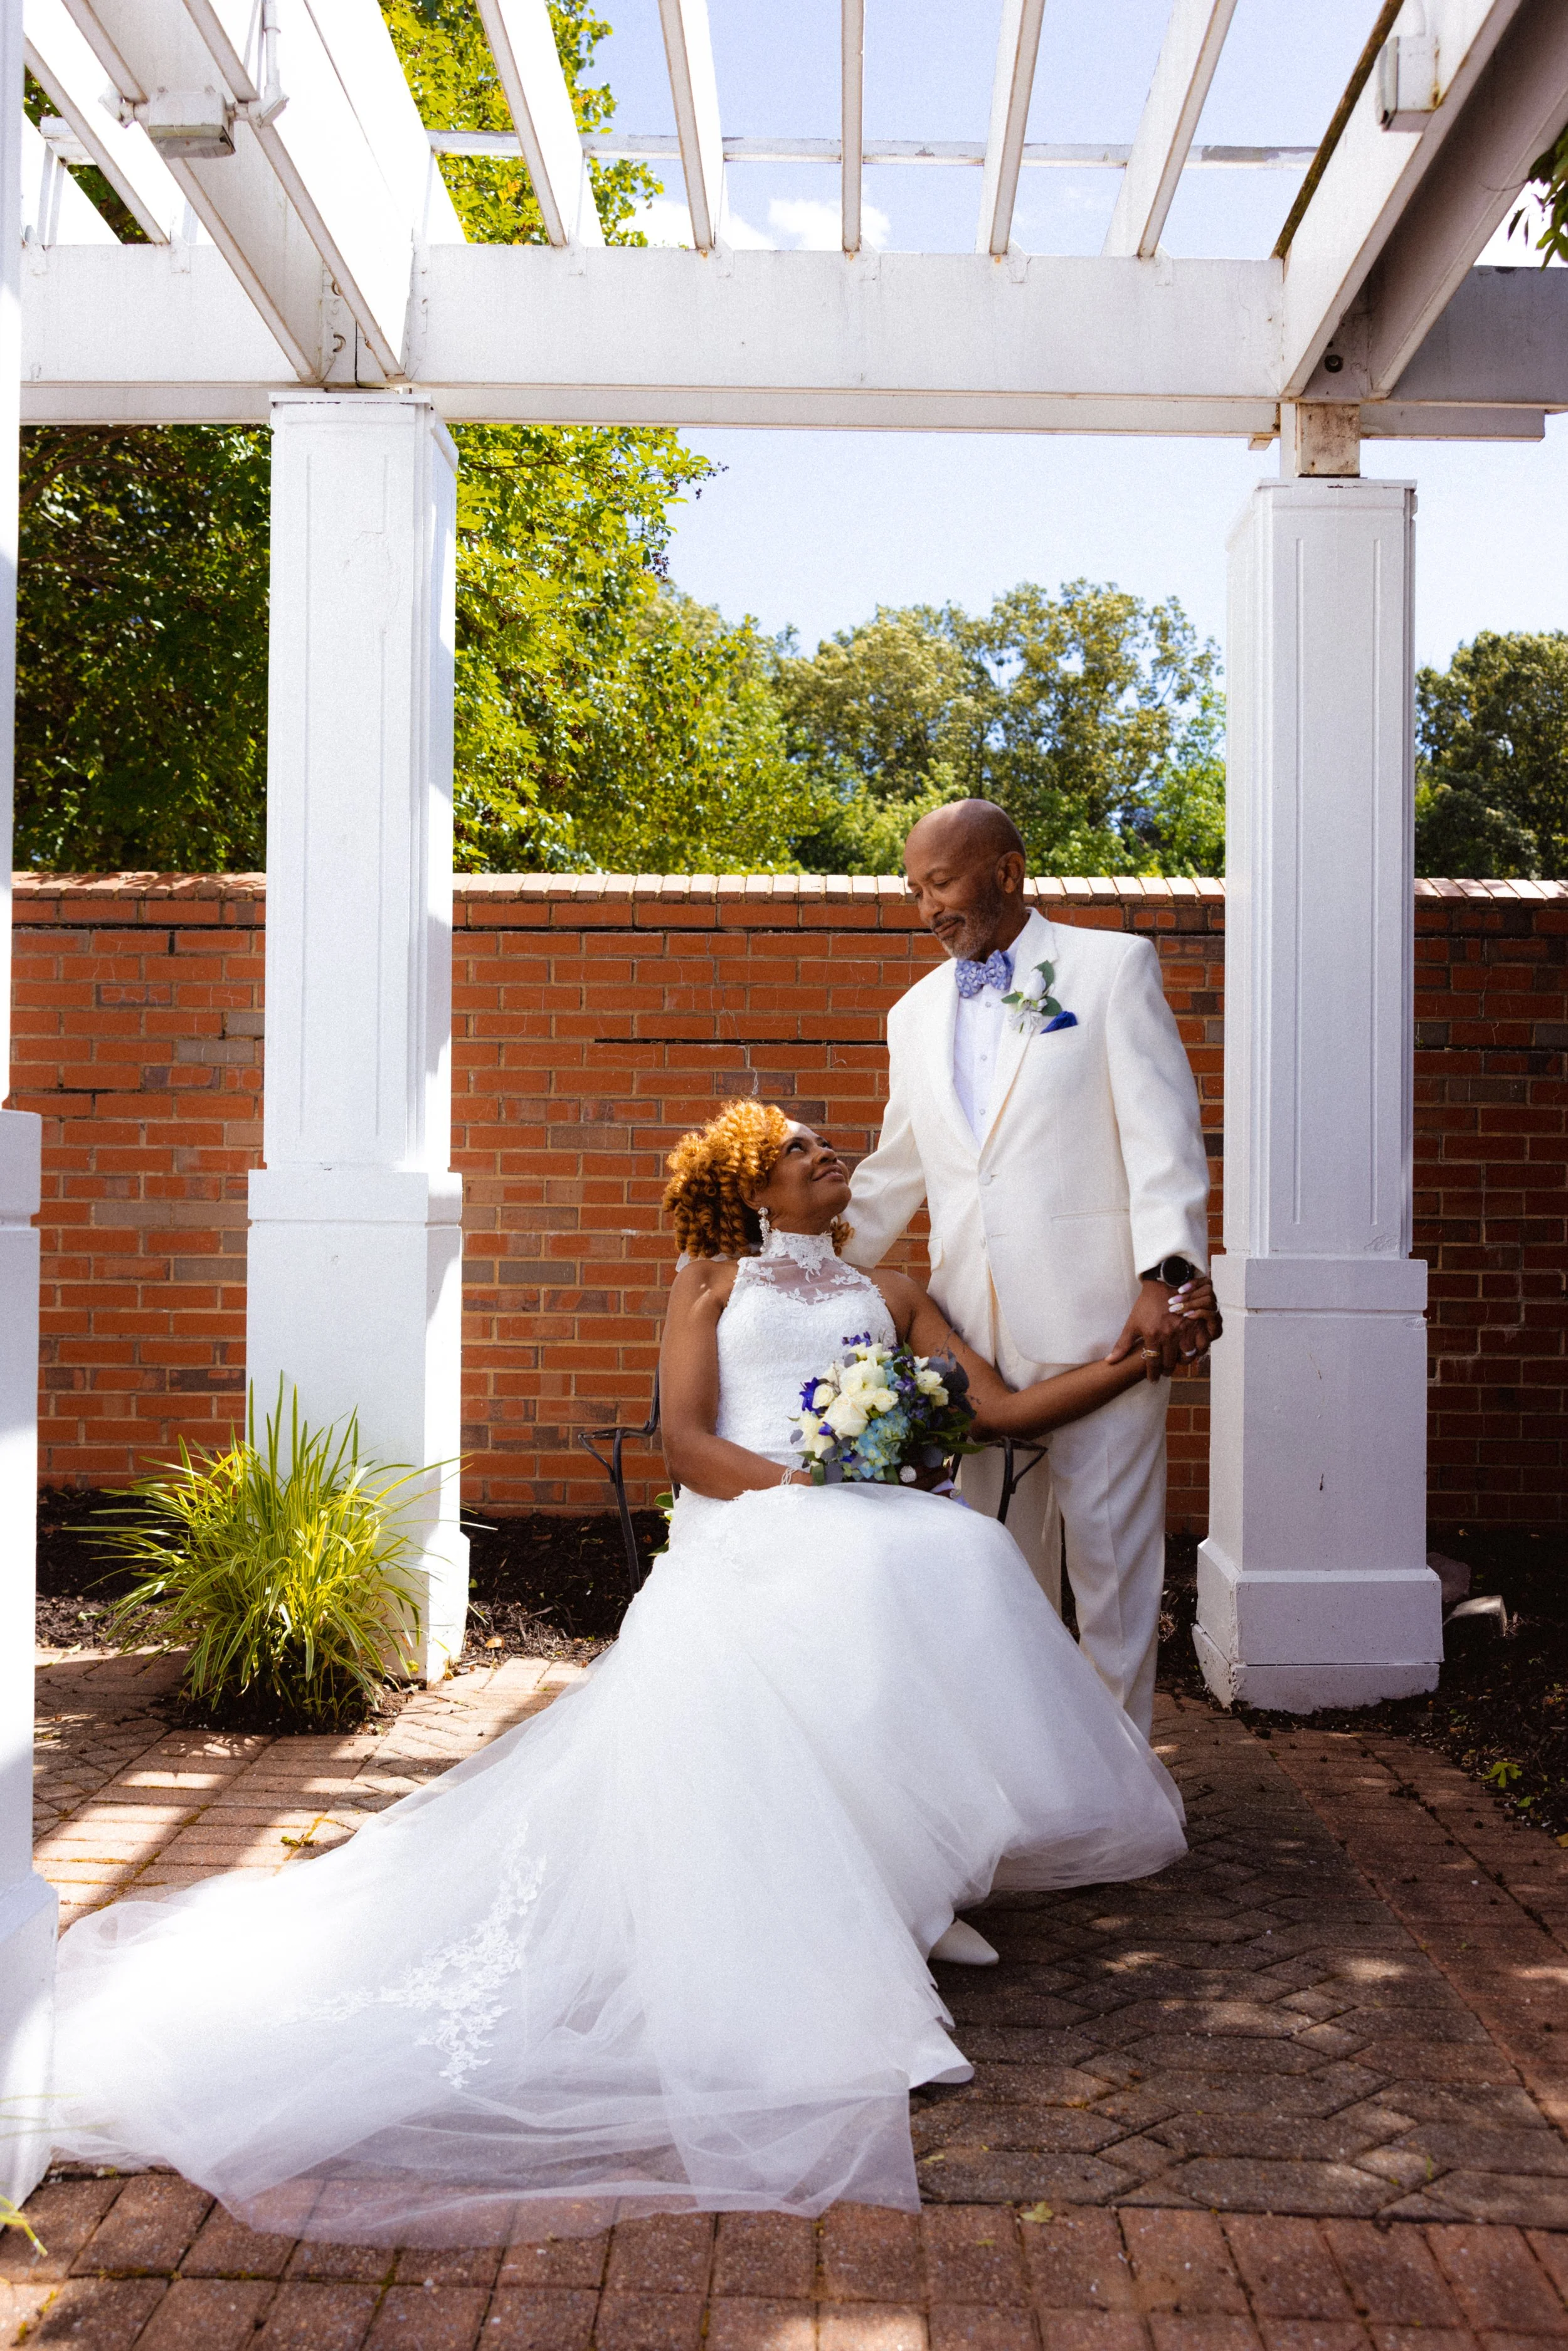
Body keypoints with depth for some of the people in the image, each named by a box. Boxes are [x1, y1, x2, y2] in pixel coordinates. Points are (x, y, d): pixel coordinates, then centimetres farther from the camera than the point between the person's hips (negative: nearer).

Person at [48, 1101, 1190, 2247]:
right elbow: (688, 1440, 6)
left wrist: (1138, 1352, 11)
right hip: (742, 1529, -3)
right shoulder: (712, 1281, 21)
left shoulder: (892, 1293, 29)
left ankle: (907, 1869, -20)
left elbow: (1007, 1408, 19)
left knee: (957, 1558, -35)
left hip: (868, 1529, 3)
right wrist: (808, 1490, -9)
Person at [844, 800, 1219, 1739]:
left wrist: (1167, 1276, -19)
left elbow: (1163, 1134, -7)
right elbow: (893, 1174, 26)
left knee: (1111, 1554, 1)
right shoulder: (916, 1013, 18)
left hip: (1097, 1320, -4)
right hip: (974, 1330, 5)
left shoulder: (1114, 965, 3)